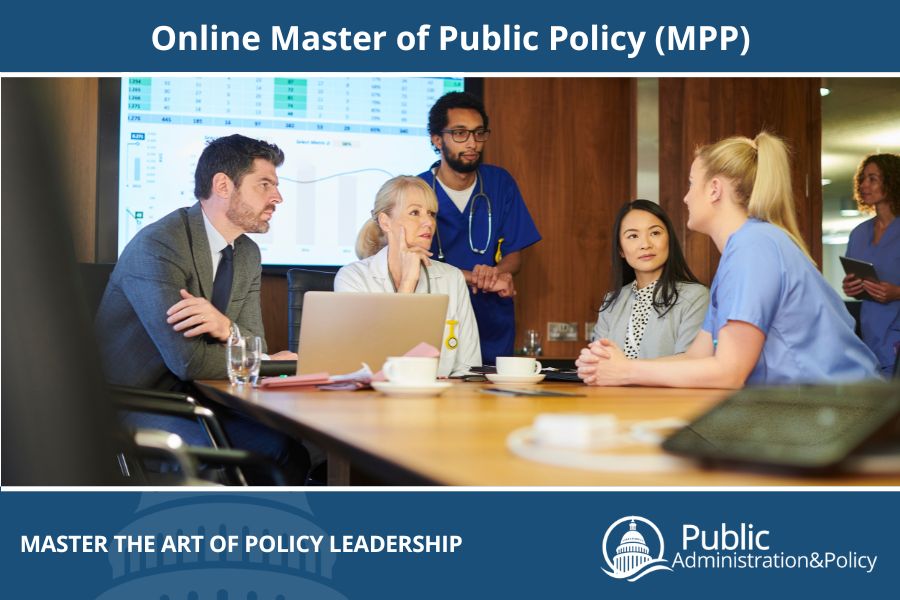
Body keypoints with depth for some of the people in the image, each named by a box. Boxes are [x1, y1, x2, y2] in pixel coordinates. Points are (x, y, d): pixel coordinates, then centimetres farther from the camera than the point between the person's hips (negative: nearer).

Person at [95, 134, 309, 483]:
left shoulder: (247, 254, 7)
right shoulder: (158, 244, -19)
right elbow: (189, 360, -26)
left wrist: (226, 329, -22)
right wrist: (270, 362, -10)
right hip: (129, 403, -7)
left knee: (293, 449, -13)